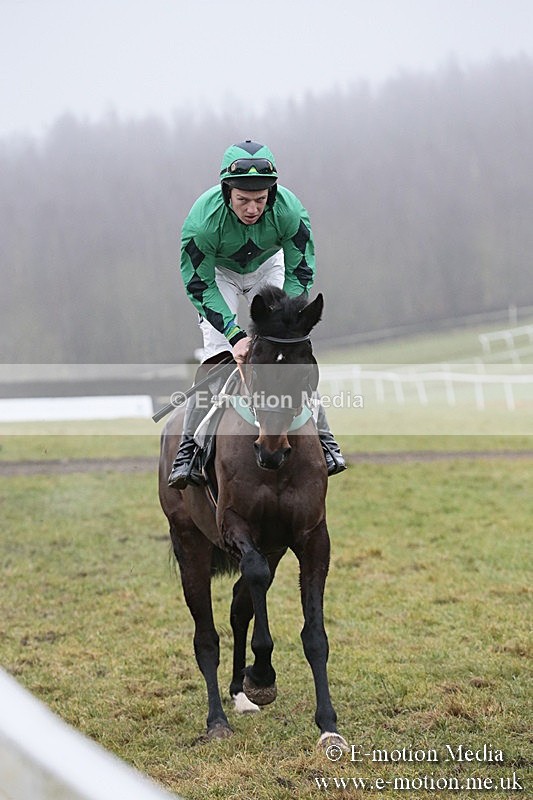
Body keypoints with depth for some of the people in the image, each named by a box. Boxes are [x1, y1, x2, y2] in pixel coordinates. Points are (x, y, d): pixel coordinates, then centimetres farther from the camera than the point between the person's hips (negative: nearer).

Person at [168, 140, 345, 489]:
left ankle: (322, 437, -3)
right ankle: (188, 446, -12)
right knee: (218, 354, -17)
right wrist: (235, 334, -34)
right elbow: (199, 286, -26)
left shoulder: (289, 210, -33)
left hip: (268, 267, 2)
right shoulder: (203, 219, -37)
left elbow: (300, 274, -20)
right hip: (218, 271, -2)